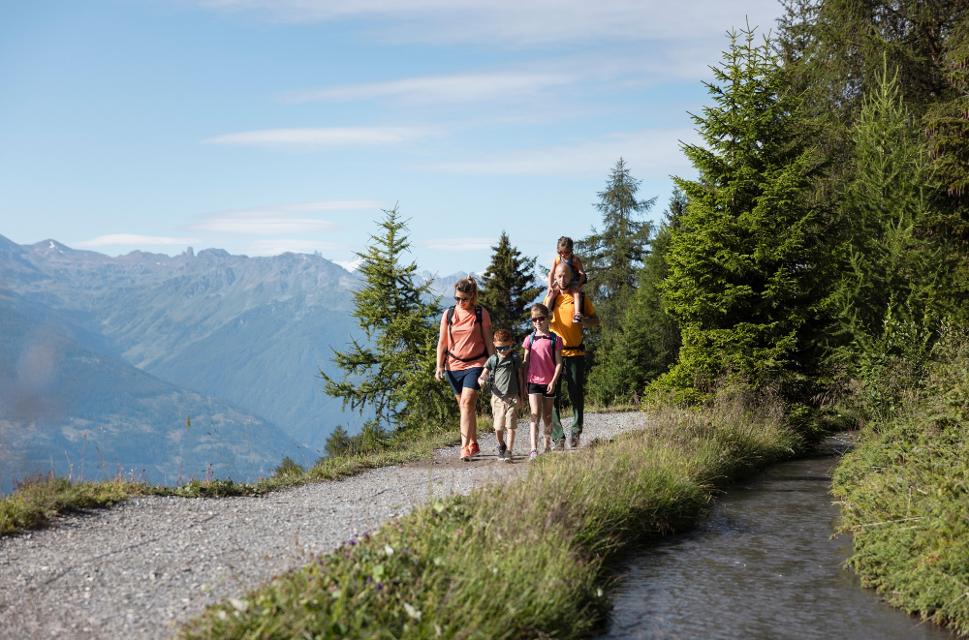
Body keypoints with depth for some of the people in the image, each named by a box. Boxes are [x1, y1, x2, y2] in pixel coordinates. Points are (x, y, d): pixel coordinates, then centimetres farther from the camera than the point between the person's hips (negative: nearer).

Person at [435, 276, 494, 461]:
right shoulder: (448, 314, 5)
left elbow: (488, 341, 4)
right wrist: (439, 366, 2)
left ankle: (465, 447, -20)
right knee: (464, 406, 11)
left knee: (467, 403, -17)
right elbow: (442, 342, 8)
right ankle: (473, 444, 24)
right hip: (454, 366, 4)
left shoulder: (481, 313, -1)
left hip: (475, 364, -4)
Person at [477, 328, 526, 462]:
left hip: (512, 397, -2)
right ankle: (501, 446, 30)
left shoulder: (515, 358, 3)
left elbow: (520, 376, 9)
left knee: (510, 426, -7)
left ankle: (509, 451, -6)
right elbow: (483, 375, 4)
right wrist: (481, 380, -20)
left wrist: (521, 395, 8)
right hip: (497, 397, 2)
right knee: (498, 427, 5)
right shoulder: (492, 360, 6)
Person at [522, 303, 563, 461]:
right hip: (533, 381, 0)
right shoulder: (529, 339, 6)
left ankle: (547, 447, 26)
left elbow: (558, 363, -1)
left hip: (549, 383, 0)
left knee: (547, 416, 12)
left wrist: (553, 381, -10)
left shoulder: (555, 339, 0)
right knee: (535, 415, -12)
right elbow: (526, 362, 10)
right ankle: (534, 450, -18)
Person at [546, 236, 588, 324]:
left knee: (577, 293, -31)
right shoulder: (556, 259, -4)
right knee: (551, 293, -24)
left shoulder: (575, 259, -12)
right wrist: (550, 286, -20)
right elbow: (551, 273, -7)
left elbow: (582, 273, -15)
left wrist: (579, 285, -30)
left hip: (574, 282, -2)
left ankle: (577, 314, -41)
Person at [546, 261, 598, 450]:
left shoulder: (581, 297, 6)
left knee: (576, 395, 4)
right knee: (553, 395, -6)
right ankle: (557, 437, -5)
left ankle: (576, 433, 17)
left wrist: (582, 321, -12)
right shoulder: (551, 297, 11)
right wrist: (551, 296, -8)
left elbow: (596, 321, 8)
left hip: (575, 353, -1)